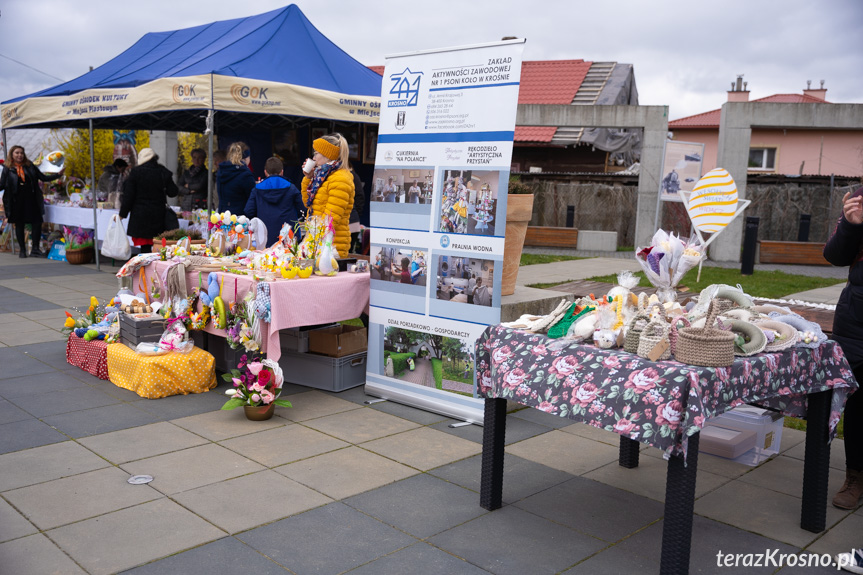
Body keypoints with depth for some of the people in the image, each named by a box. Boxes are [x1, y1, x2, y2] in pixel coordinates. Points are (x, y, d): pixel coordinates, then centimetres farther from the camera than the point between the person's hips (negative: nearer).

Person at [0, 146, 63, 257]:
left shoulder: (30, 166, 9)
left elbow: (43, 177, 11)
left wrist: (58, 174, 2)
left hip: (31, 200, 1)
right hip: (17, 201, -1)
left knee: (37, 223, -6)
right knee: (19, 225, 6)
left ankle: (35, 249, 2)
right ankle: (22, 250, 16)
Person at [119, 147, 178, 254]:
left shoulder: (136, 172, -6)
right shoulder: (163, 172, -1)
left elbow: (128, 196, -5)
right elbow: (173, 192, 2)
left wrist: (122, 214, 3)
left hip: (140, 216, -2)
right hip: (158, 215, 2)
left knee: (144, 246, -1)